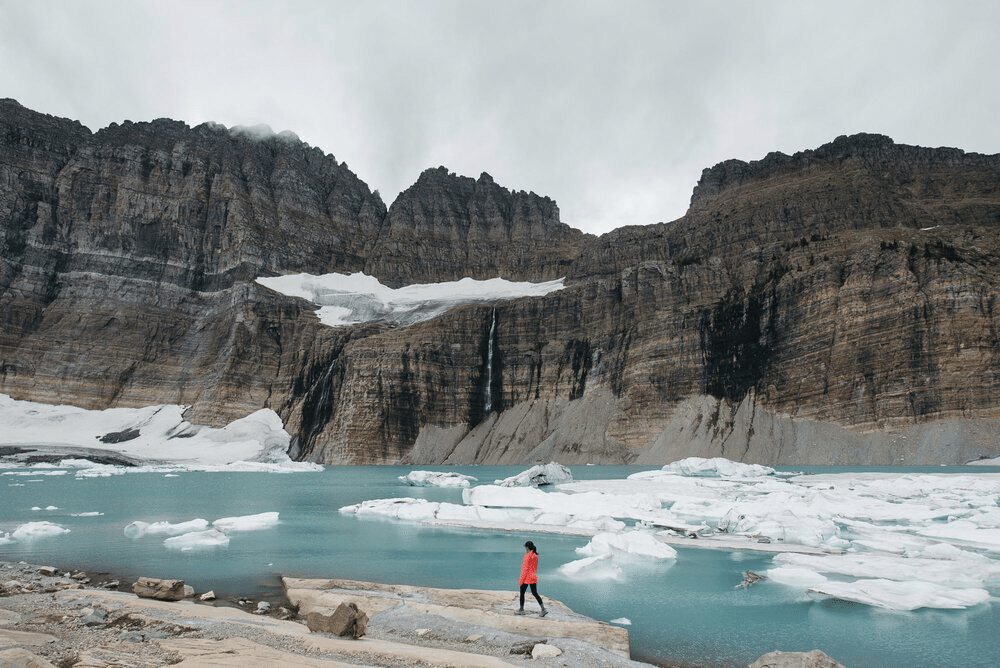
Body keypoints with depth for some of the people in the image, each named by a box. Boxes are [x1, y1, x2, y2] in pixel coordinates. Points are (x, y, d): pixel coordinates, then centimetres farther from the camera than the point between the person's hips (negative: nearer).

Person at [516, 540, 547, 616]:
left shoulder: (527, 556, -17)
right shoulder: (535, 556, 6)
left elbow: (525, 569, -17)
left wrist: (521, 581, -12)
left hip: (526, 578, -7)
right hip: (534, 578, 7)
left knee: (522, 593, 9)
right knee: (535, 593, 11)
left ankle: (521, 610, 19)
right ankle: (543, 610, 2)